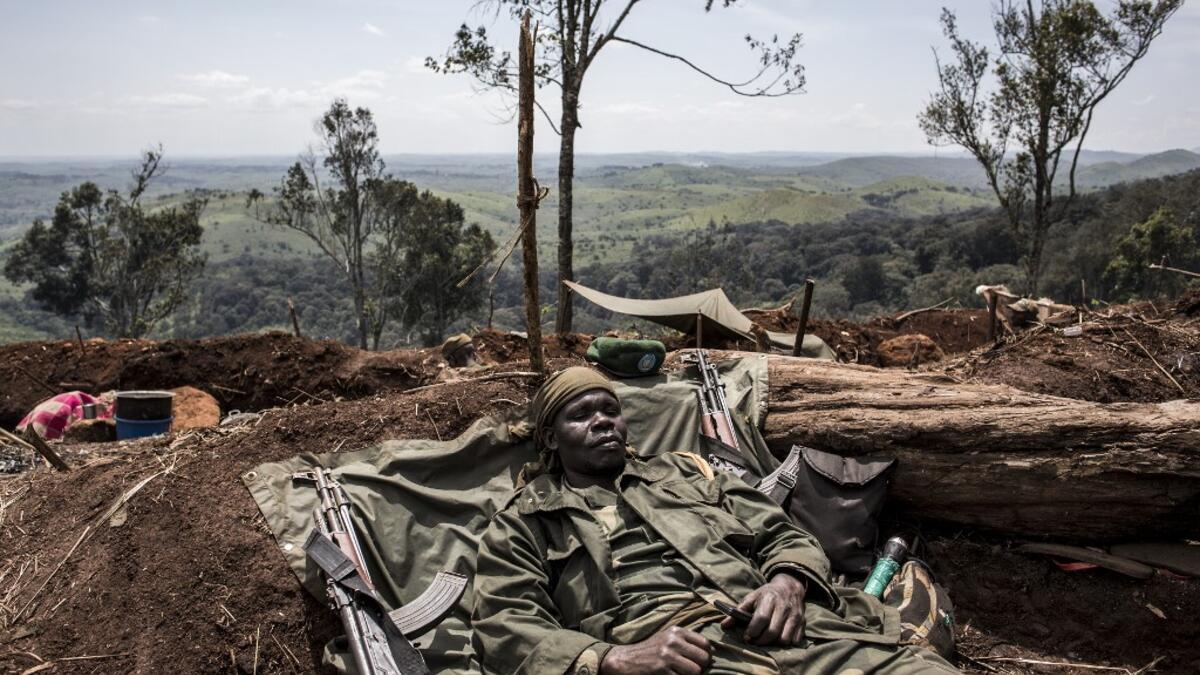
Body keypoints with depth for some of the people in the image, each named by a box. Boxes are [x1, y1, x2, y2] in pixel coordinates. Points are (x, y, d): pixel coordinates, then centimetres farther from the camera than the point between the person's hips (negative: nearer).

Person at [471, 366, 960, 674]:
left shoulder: (684, 471, 29)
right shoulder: (523, 525, 19)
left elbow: (783, 535, 26)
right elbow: (503, 630, 4)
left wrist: (788, 581, 0)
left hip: (786, 629, 4)